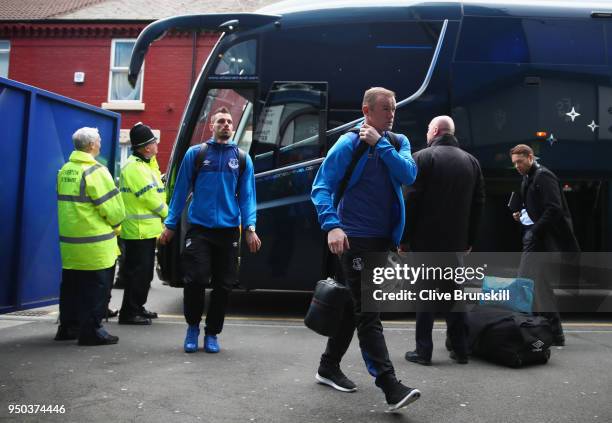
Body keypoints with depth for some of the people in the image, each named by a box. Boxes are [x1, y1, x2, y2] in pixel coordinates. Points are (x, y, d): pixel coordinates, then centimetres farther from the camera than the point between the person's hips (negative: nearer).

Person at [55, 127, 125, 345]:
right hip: (95, 245, -8)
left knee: (71, 286, 17)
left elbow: (67, 202, 16)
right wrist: (116, 225, 4)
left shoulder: (65, 170, 10)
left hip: (69, 242, 8)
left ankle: (68, 327, 27)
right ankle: (91, 331, 6)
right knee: (96, 288, 1)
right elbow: (112, 207, -17)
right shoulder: (95, 171, -16)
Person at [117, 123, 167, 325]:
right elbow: (150, 198, -16)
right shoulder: (134, 168, -16)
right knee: (137, 272, -5)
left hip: (147, 229, 10)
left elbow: (157, 193, 19)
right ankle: (129, 312, 3)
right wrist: (166, 213, -2)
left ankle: (138, 307, 28)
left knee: (145, 272, 17)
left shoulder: (145, 164, 17)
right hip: (139, 230, -10)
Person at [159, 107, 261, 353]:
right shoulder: (195, 154, 4)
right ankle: (192, 326, 19)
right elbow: (181, 190, 5)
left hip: (228, 231, 2)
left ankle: (212, 334, 23)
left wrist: (249, 228, -6)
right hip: (199, 229, -2)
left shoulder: (242, 159, 8)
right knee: (195, 280, -7)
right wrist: (170, 225, 5)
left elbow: (247, 195, 5)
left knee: (223, 285, 6)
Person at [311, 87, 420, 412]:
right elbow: (321, 187, -12)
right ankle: (390, 387, -4)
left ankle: (328, 367, 31)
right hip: (355, 239, -6)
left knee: (356, 306, 15)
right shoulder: (349, 144, -6)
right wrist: (332, 226, -25)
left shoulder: (398, 142, 9)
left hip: (383, 239, 7)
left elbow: (409, 175, -9)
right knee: (368, 313, -7)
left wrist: (379, 144, -13)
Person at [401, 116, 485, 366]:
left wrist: (405, 237, -7)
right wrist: (470, 239, 13)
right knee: (453, 292, 14)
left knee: (425, 293, 3)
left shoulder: (423, 157, -6)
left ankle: (423, 351, 5)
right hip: (456, 240, 4)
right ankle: (460, 350, 18)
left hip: (426, 239, -4)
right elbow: (478, 202, 10)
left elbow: (412, 199, -12)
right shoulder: (471, 161, 10)